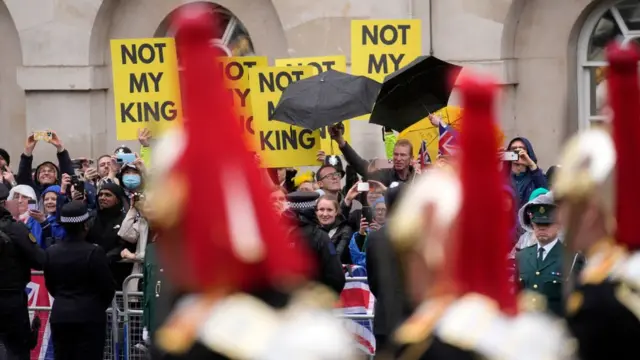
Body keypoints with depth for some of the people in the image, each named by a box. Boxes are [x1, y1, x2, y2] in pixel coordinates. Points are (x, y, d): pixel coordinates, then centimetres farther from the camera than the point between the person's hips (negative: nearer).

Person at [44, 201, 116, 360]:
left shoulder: (51, 252, 2)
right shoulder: (94, 252, -13)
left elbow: (51, 286, 11)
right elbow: (108, 287, -7)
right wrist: (100, 306, 13)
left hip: (60, 315, 5)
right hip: (89, 317, -5)